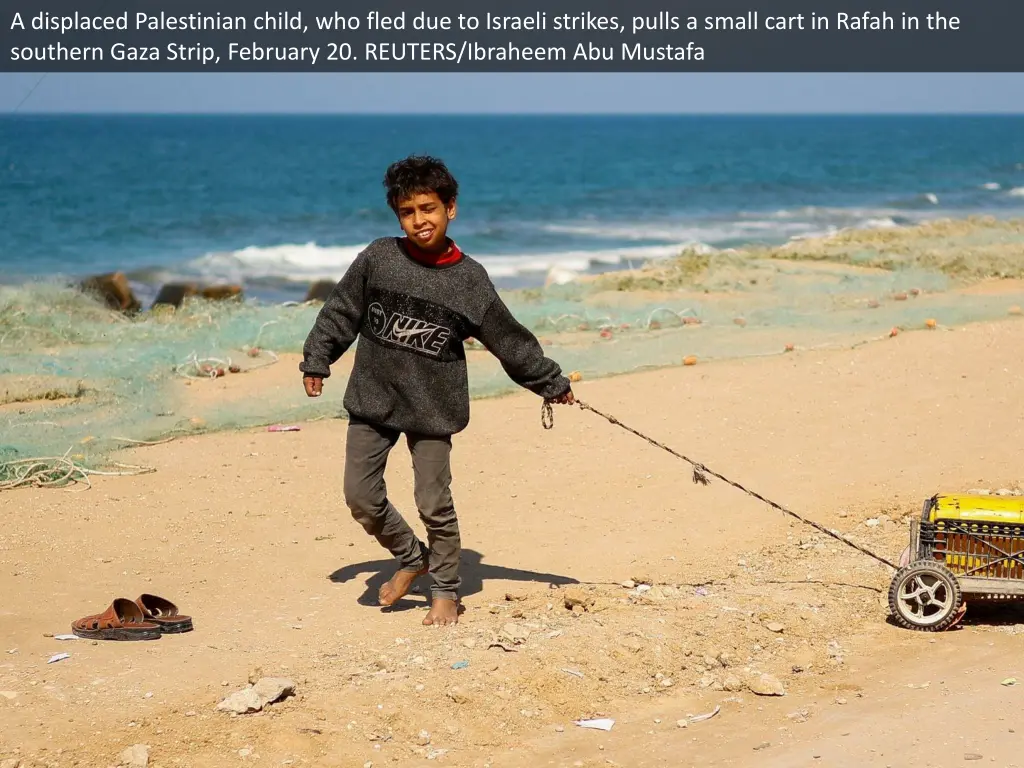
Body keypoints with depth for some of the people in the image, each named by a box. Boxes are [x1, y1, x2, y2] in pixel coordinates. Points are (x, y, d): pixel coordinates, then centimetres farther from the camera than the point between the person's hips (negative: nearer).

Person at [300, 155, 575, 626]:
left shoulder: (469, 278, -4)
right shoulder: (377, 259, -3)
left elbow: (508, 339, 3)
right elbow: (340, 312, 7)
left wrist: (551, 383, 6)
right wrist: (316, 361, 3)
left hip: (432, 408, -2)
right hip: (372, 401, 2)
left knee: (435, 504, 1)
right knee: (361, 497, 3)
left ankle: (445, 591, 21)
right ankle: (411, 557, 28)